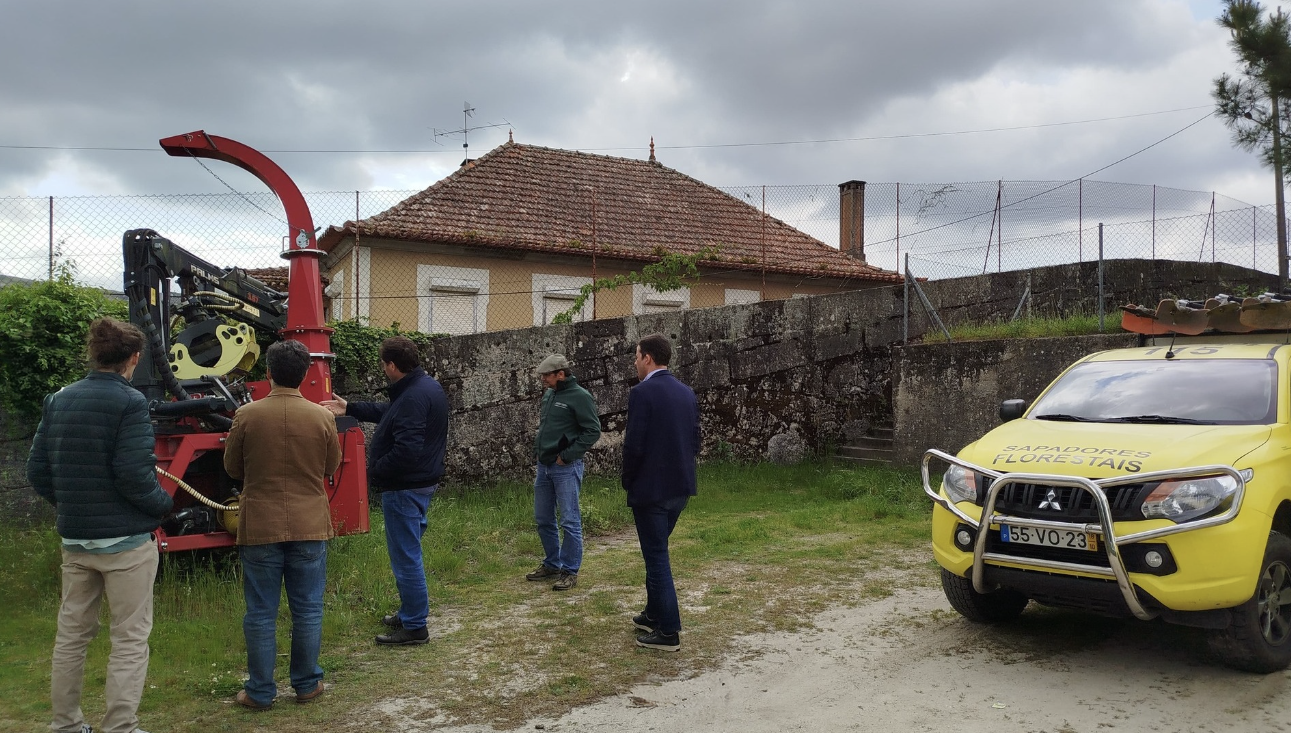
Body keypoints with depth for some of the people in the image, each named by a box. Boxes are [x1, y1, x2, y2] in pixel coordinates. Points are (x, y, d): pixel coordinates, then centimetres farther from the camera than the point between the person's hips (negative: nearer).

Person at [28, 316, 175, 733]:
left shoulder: (58, 401, 6)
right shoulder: (129, 402, -15)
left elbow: (37, 470, 8)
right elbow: (134, 475, -20)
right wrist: (165, 505, -4)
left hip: (74, 538, 7)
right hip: (125, 539, -7)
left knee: (71, 634, 18)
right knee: (130, 639, 2)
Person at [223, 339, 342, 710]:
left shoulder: (247, 416, -8)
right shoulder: (322, 417, -6)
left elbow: (233, 468, 4)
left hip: (260, 526, -1)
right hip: (310, 526, 1)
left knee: (261, 613, 9)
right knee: (308, 610, 11)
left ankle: (260, 692, 17)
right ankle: (307, 684, 21)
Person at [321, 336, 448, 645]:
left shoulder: (413, 397, -25)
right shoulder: (427, 386, 9)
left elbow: (407, 450, -30)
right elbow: (388, 412, 24)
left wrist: (375, 471, -15)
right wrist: (350, 408, 27)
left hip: (405, 488, -11)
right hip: (423, 481, 11)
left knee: (406, 556, -1)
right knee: (408, 553, 21)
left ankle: (414, 627, 8)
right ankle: (410, 613, 34)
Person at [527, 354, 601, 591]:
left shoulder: (579, 397, -12)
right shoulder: (548, 395, 12)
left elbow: (593, 431, -15)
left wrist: (566, 455, -16)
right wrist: (538, 452, 12)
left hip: (566, 468, -9)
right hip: (544, 466, 9)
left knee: (570, 521, -3)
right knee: (543, 519, 15)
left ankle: (570, 571, 6)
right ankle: (552, 564, 30)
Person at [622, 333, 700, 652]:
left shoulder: (642, 393, -16)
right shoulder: (686, 392, 7)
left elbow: (634, 446, -19)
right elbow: (694, 442, 10)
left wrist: (628, 482, -3)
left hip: (651, 488, -8)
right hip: (680, 486, 8)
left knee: (657, 556, 1)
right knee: (657, 551, 22)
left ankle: (668, 632, 7)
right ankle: (654, 614, 34)